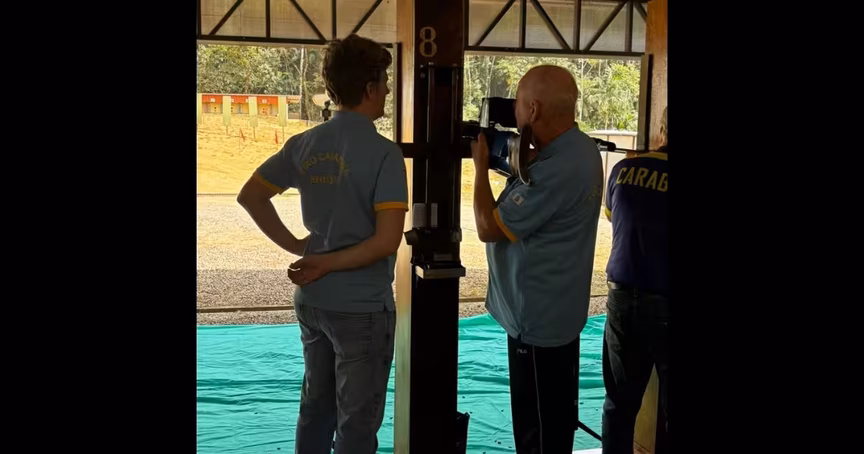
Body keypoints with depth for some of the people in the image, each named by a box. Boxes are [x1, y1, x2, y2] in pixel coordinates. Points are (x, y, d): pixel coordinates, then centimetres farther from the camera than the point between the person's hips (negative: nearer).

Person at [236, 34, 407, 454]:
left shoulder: (303, 145, 1)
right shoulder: (384, 153, -17)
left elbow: (250, 196, 8)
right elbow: (386, 241, -23)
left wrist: (296, 246, 6)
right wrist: (328, 263, -13)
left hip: (310, 301, 6)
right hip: (361, 308, -6)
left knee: (315, 404, 21)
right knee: (357, 420, 8)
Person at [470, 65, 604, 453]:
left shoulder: (557, 168, -29)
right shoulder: (578, 148, 4)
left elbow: (489, 228, -21)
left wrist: (481, 164, -9)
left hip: (537, 318, -10)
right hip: (558, 311, 10)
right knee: (556, 420, 23)